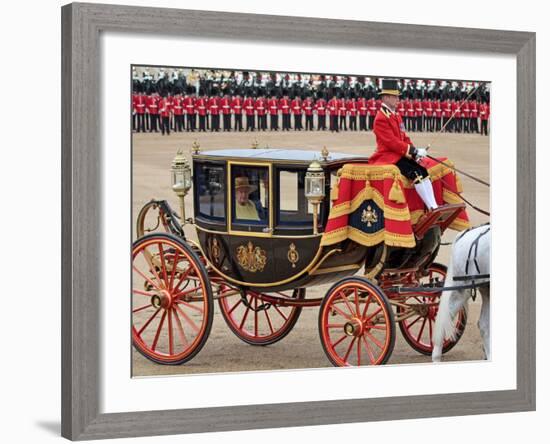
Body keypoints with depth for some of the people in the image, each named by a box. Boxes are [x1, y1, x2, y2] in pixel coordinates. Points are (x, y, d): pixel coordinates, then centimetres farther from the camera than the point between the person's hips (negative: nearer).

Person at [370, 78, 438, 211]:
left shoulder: (396, 116, 17)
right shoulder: (381, 118, -14)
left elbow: (404, 137, 19)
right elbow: (391, 142, -21)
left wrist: (415, 151, 0)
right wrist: (414, 151, -19)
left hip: (400, 154, 9)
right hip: (389, 157, -9)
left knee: (423, 171, -9)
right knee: (415, 173, -25)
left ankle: (434, 208, -15)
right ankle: (432, 209, -29)